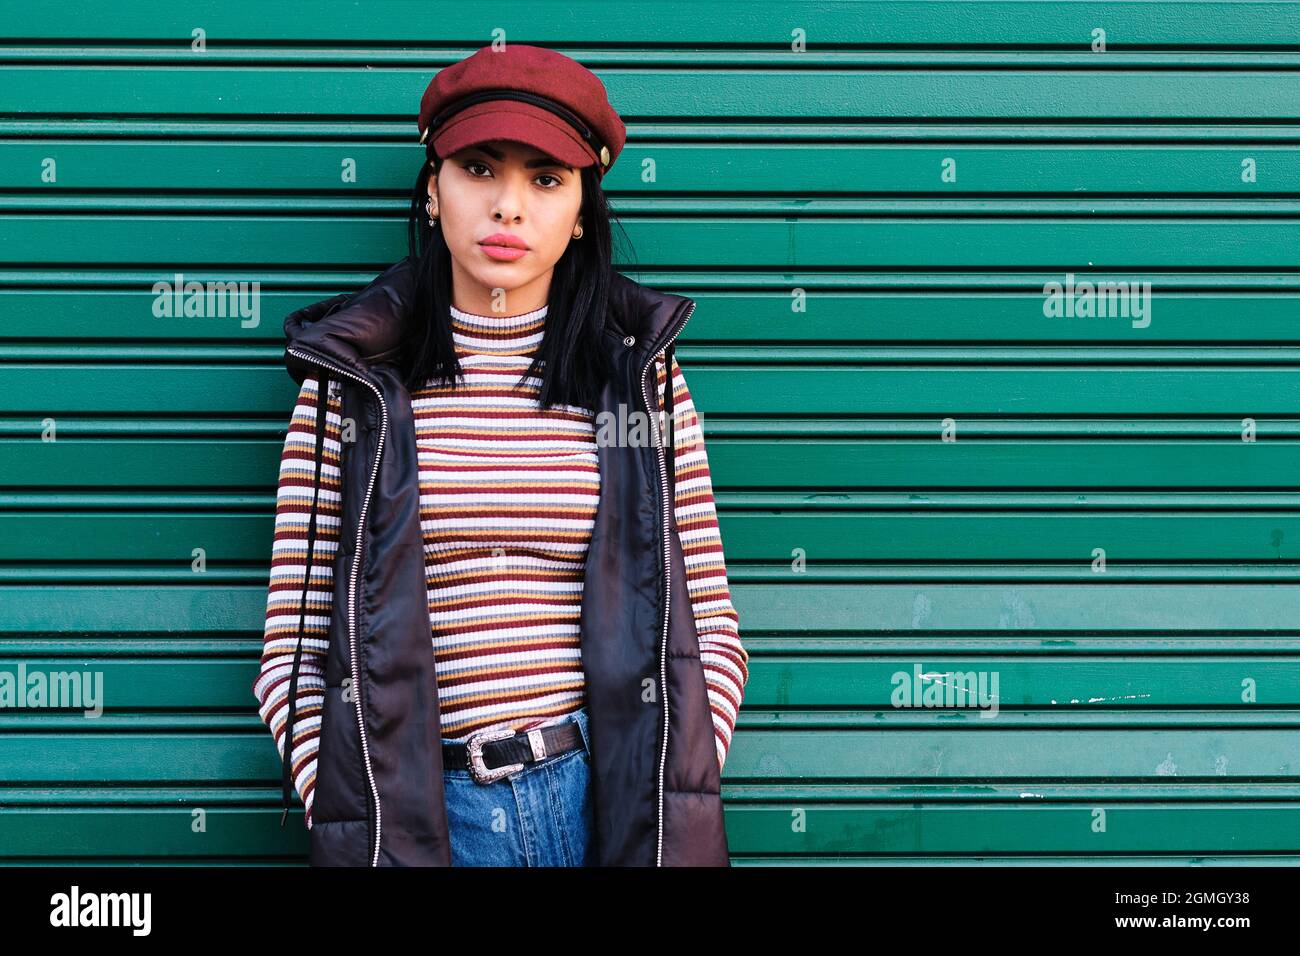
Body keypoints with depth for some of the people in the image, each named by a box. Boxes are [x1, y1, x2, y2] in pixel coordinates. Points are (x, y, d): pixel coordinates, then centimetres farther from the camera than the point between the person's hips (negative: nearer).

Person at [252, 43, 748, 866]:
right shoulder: (349, 387, 0)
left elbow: (714, 636, 3)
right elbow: (294, 650, -1)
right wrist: (360, 833, -11)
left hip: (609, 798, 1)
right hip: (421, 807, 0)